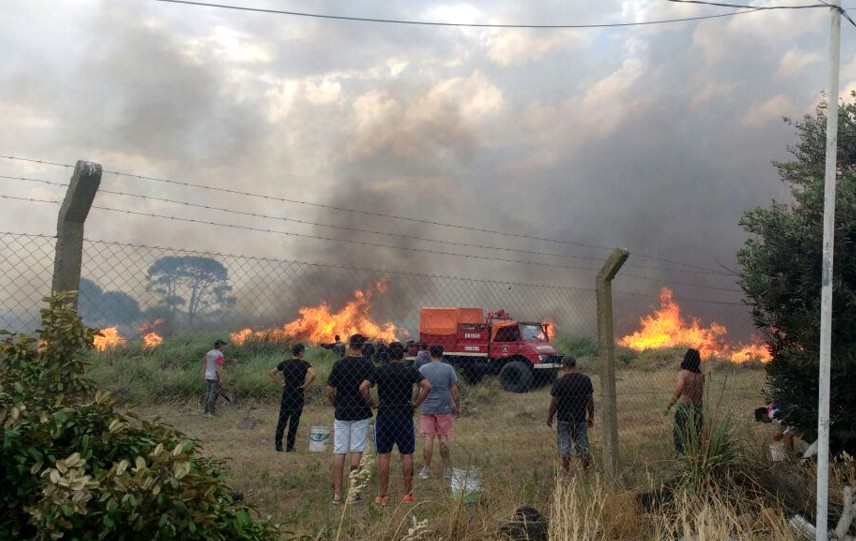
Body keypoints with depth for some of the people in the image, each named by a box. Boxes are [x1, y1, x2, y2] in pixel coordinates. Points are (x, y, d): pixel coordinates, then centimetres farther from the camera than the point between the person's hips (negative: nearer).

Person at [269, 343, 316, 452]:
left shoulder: (285, 363, 3)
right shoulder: (304, 364, -10)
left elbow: (272, 373, 7)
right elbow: (313, 375, -26)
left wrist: (280, 383, 7)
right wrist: (305, 385, -13)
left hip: (286, 395, 3)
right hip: (298, 396, -3)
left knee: (282, 421, 11)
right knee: (294, 422, 5)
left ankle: (278, 446, 14)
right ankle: (289, 447, 9)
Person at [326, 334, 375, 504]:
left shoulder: (339, 364, -2)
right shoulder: (368, 365, -6)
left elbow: (329, 391, -3)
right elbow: (365, 391, -14)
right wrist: (371, 404, 5)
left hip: (341, 413, 2)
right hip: (361, 413, -1)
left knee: (339, 452, 5)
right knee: (357, 451, 3)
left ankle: (337, 493, 6)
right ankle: (354, 493, 3)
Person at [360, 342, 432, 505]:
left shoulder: (379, 371, 1)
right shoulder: (410, 371, -1)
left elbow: (363, 387, -9)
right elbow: (427, 386, -12)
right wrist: (416, 403, -3)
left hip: (384, 416, 0)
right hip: (405, 416, 0)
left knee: (383, 455, 4)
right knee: (406, 455, 6)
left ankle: (384, 495, 6)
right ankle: (408, 494, 7)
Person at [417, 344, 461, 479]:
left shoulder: (423, 368, -1)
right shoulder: (448, 368, -1)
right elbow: (454, 390, -2)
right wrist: (458, 407, 6)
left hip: (427, 408, 0)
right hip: (444, 408, 0)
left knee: (428, 438, 3)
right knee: (443, 438, 8)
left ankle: (426, 469, 6)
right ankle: (447, 469, 13)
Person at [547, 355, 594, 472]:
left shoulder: (559, 382, -13)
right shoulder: (586, 379, -2)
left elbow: (554, 402, -10)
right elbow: (590, 400, 4)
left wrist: (549, 417, 3)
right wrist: (591, 416, 14)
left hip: (564, 418, -3)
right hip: (581, 417, 3)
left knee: (563, 441, 5)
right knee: (582, 440, 14)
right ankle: (586, 462, 16)